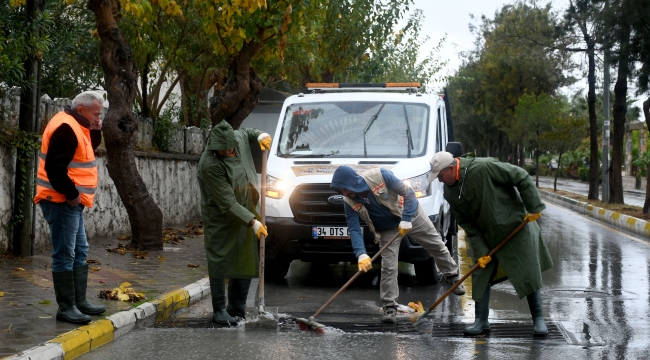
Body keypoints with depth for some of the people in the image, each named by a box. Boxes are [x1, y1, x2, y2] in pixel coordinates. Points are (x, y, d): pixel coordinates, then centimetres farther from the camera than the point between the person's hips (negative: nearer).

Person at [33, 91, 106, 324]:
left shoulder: (76, 126, 14)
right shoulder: (65, 127, -18)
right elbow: (54, 167, -25)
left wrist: (95, 131, 5)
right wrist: (71, 193, -19)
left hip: (71, 202, 11)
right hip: (61, 202, -11)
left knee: (80, 252, 16)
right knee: (64, 255, -6)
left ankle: (79, 302, 23)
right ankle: (66, 308, -1)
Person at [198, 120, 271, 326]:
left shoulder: (238, 138, -9)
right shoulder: (210, 165, -29)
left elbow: (246, 133, 20)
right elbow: (227, 203, -27)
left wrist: (260, 136, -2)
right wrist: (253, 222, -28)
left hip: (245, 212, 7)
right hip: (221, 219, -7)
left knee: (247, 262, 10)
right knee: (220, 263, -3)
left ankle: (237, 309, 21)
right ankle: (219, 311, 8)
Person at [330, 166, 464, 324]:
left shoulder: (379, 176, -33)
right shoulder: (349, 203, -23)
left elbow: (408, 193, -26)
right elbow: (354, 230, -23)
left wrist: (406, 220, -32)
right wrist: (361, 254, -37)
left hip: (412, 214, -1)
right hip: (388, 229, 2)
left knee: (437, 245, 13)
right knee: (388, 267, -10)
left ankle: (452, 276, 38)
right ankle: (390, 306, 0)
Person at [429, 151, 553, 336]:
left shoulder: (484, 168, -27)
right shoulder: (450, 192, -7)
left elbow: (522, 178, -21)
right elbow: (466, 224, -3)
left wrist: (534, 208, -20)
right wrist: (480, 251, -10)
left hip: (516, 227, -5)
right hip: (486, 236, 6)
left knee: (529, 275, 0)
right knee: (481, 276, 4)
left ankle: (538, 319, 13)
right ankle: (481, 320, 15)